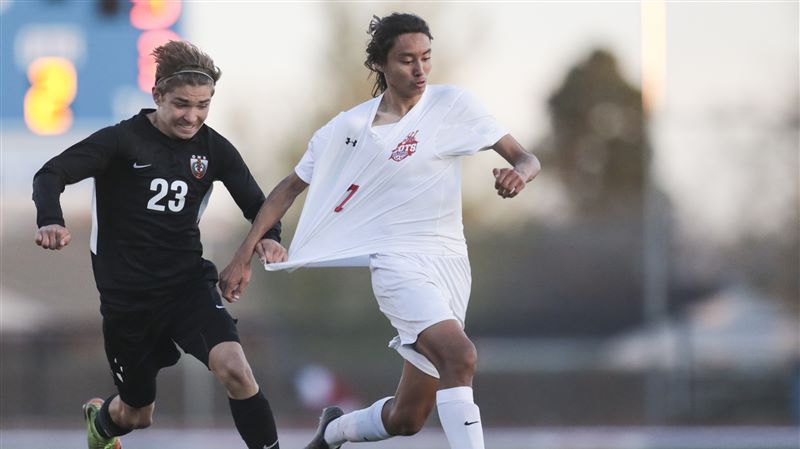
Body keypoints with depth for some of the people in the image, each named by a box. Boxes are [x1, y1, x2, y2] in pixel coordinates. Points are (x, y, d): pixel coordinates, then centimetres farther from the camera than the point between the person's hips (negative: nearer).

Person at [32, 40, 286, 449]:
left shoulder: (214, 149, -2)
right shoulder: (126, 140, -14)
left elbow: (256, 204, 3)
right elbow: (51, 174, -21)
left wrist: (269, 237, -21)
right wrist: (51, 222, -42)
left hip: (188, 284, 2)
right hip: (126, 294, -2)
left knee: (234, 369, -26)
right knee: (137, 415, 15)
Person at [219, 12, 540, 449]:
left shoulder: (453, 105, 1)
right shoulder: (349, 128, 0)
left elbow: (525, 159, 1)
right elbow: (290, 188, 10)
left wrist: (519, 173, -24)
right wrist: (243, 257, 6)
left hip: (450, 262, 3)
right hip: (398, 261, -3)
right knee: (460, 356, -31)